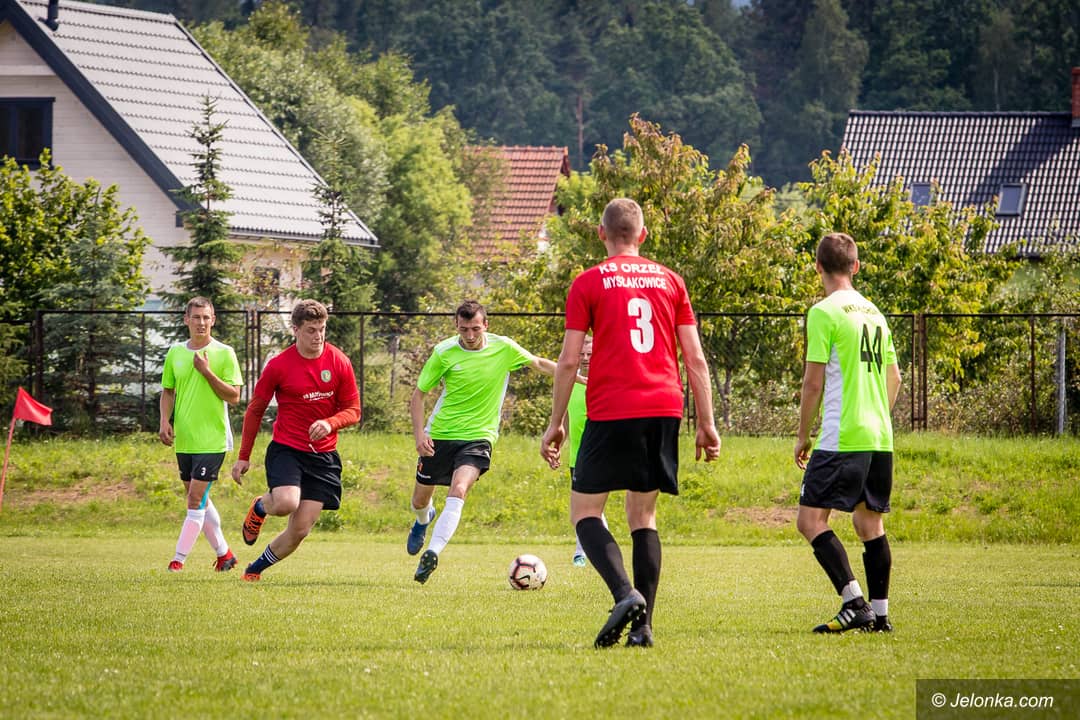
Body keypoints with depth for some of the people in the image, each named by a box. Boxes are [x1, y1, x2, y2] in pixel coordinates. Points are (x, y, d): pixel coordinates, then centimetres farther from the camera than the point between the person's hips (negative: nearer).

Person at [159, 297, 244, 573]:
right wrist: (164, 421, 1)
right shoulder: (175, 353, 8)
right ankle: (223, 553, 26)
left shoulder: (224, 353, -5)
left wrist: (208, 372, -17)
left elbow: (234, 396, -8)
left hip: (212, 439, -5)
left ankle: (179, 560, -11)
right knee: (199, 501, 12)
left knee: (196, 499, -11)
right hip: (183, 439, 5)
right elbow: (168, 391, 17)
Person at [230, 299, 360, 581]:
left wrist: (330, 423, -19)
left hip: (323, 455, 2)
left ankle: (256, 568, 21)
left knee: (300, 530, -2)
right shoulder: (279, 365, -6)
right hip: (286, 449, -2)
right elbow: (255, 410, 5)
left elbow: (353, 411, 3)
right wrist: (243, 457, 6)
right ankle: (260, 507, 8)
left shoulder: (339, 363, -1)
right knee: (286, 503, -29)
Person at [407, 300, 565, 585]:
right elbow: (419, 394, 0)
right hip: (439, 433, 1)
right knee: (420, 500, 13)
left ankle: (432, 552, -32)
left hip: (479, 436, -1)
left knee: (458, 491, -26)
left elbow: (539, 363, 11)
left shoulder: (504, 348, -7)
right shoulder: (444, 353, -9)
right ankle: (423, 521, 50)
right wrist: (419, 434, -12)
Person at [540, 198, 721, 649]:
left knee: (585, 512, 3)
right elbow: (695, 359, 8)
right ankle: (643, 625, 4)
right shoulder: (670, 281, 12)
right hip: (664, 410, 4)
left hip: (611, 413, -4)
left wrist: (555, 424, 5)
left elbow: (568, 360, -2)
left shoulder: (588, 283, 2)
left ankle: (625, 594, -21)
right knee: (643, 515, 13)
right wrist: (706, 424, 12)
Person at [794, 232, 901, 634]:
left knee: (811, 519, -7)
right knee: (870, 522, 13)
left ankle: (854, 601, -18)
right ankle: (879, 614, 12)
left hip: (842, 439, -8)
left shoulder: (824, 313, -8)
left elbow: (813, 382, -9)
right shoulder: (874, 313, 15)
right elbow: (894, 377, 21)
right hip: (879, 438, 8)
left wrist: (803, 436, 0)